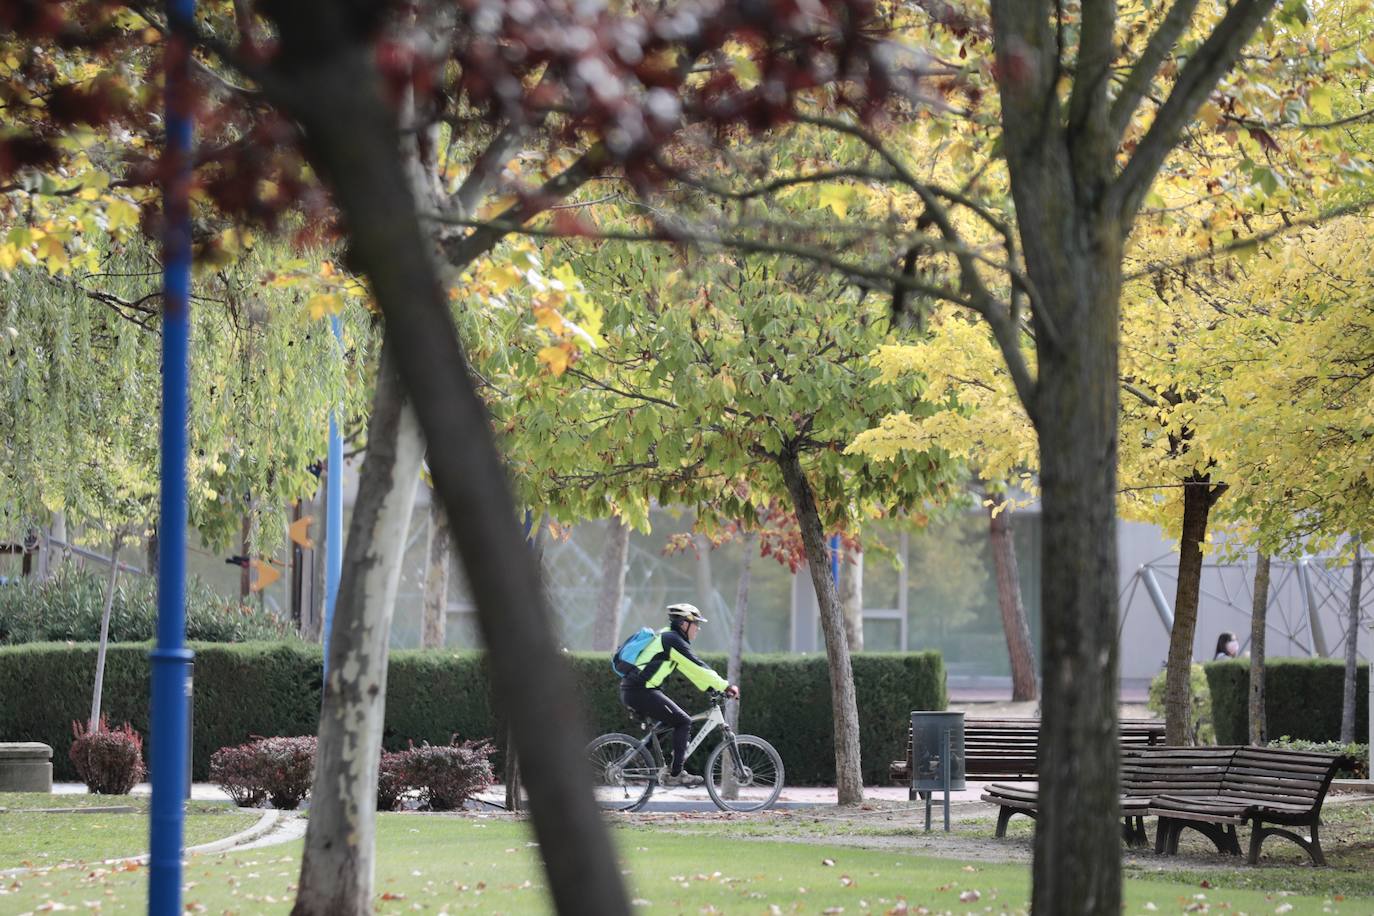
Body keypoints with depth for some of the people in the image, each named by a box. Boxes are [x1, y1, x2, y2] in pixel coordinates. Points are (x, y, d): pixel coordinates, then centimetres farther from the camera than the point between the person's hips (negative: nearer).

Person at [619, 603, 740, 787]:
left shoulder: (666, 637, 21)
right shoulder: (673, 641, -9)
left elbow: (692, 670, 24)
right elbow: (698, 668, -12)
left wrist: (713, 688, 19)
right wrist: (726, 686, -6)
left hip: (630, 692, 10)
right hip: (641, 691, -10)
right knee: (683, 722, -5)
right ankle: (675, 774, -6)